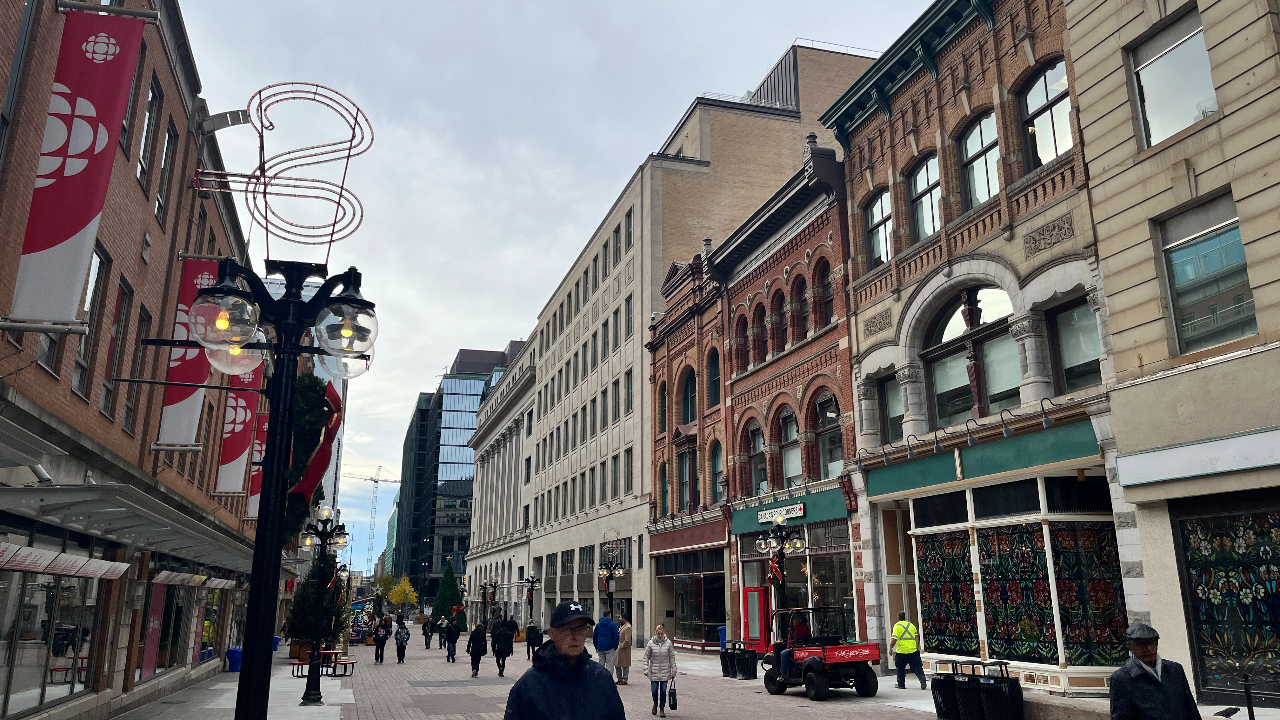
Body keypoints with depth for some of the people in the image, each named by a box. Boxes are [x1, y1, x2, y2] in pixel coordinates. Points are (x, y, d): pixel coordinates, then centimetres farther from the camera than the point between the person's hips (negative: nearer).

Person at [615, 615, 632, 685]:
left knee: (625, 665, 0)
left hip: (624, 650, -10)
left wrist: (621, 647, -16)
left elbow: (627, 640, -21)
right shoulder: (622, 626, 14)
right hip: (619, 649, 10)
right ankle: (620, 679, 24)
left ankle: (624, 680, 8)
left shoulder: (628, 627, -17)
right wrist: (617, 646, 13)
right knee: (617, 664, 14)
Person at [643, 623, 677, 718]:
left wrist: (673, 671, 1)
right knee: (654, 690, 1)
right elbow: (646, 657, 0)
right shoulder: (651, 643, -6)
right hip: (654, 671, 0)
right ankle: (655, 703, 32)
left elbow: (672, 658, 1)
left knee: (663, 690, 1)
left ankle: (662, 709, 16)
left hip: (665, 671, 0)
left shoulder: (668, 643, -4)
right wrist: (646, 670, -6)